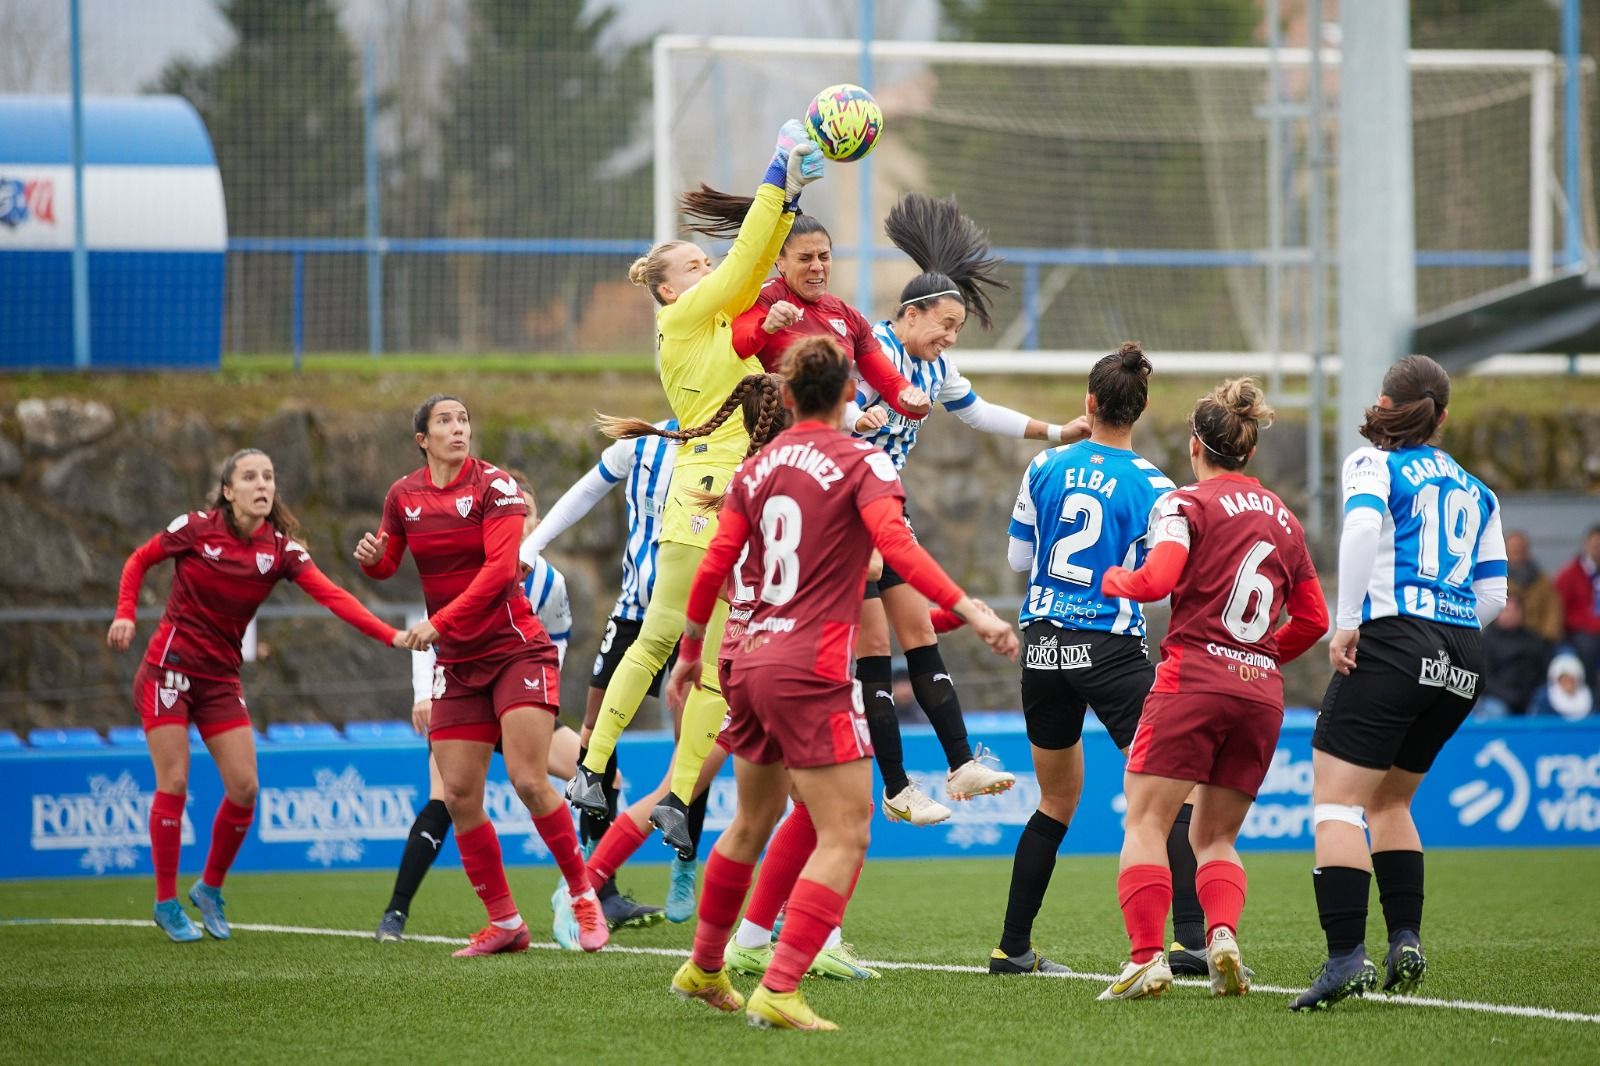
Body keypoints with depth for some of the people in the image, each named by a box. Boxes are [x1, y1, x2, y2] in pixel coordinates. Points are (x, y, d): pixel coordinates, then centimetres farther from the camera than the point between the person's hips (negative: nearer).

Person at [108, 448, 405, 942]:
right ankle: (166, 903, 3)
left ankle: (210, 888, 18)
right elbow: (138, 561, 4)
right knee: (174, 783, -8)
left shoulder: (280, 548, -4)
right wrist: (125, 614, -10)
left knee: (244, 788, -4)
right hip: (170, 668, -4)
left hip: (220, 678, 4)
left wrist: (389, 634, -28)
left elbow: (330, 595, -16)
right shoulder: (195, 528, -11)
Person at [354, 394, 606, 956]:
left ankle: (584, 894, 1)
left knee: (529, 781, -16)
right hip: (457, 665, 5)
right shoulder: (403, 495, 5)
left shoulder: (494, 485, -8)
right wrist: (373, 557, -6)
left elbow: (500, 568, -18)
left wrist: (440, 622, -24)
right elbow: (388, 565, 19)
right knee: (458, 797, -2)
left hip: (516, 650, -5)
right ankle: (504, 921, 9)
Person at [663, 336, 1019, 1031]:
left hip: (747, 660, 7)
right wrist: (969, 610, -26)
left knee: (753, 822, 24)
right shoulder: (861, 462, -6)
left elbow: (714, 566, 11)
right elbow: (896, 545, -21)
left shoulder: (756, 469, 10)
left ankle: (703, 969, 35)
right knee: (844, 836, -5)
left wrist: (691, 651, 23)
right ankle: (779, 991, -15)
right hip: (811, 667, -7)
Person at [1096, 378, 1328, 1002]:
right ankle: (1223, 934, -12)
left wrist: (1110, 580, 3)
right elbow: (1313, 619, 19)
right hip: (1261, 692, 5)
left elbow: (1157, 579, -16)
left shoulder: (1186, 504, -1)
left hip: (1193, 677, -5)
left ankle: (1146, 957, -15)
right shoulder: (1283, 518, 17)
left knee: (1146, 822, -1)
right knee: (1214, 837, 14)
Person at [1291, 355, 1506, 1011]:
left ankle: (1346, 957, -21)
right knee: (1390, 799, 22)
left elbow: (1362, 524, -16)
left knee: (1337, 801, -7)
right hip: (1463, 663, 6)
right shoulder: (1475, 490, 20)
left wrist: (1347, 624, -14)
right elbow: (1492, 595, 15)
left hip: (1394, 643, -6)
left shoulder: (1373, 463, 5)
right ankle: (1405, 941, 9)